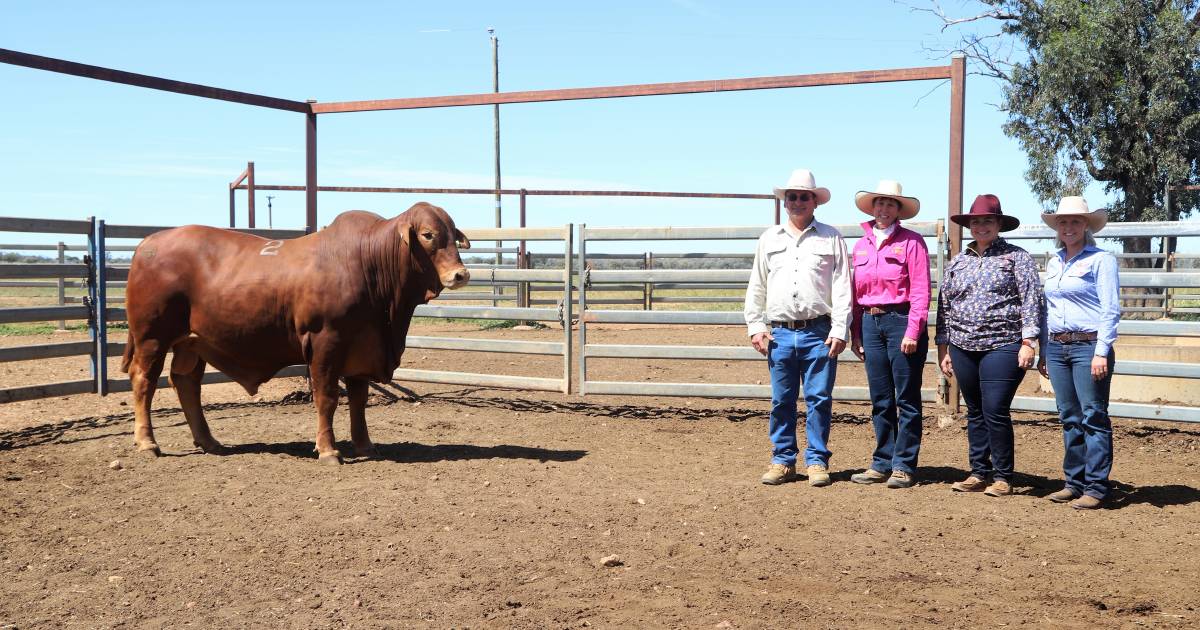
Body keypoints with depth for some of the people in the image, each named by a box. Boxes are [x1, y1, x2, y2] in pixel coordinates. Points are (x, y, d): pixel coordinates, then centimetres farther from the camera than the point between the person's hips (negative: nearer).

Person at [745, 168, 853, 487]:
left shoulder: (830, 237, 5)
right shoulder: (769, 239, 13)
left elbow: (842, 288, 1)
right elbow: (756, 287, 15)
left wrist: (839, 330, -6)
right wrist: (755, 326, 6)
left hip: (819, 333, -2)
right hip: (780, 333, 2)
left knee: (819, 399, 0)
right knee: (781, 401, 6)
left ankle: (816, 461, 10)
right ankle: (782, 460, 16)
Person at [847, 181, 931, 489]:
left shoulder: (911, 242, -4)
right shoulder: (861, 245, 12)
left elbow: (920, 291, -9)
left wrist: (912, 331, -16)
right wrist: (855, 333, 10)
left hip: (901, 321, -5)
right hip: (871, 324, 5)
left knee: (906, 399, 1)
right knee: (880, 400, 11)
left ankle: (904, 466, 9)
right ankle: (882, 463, 19)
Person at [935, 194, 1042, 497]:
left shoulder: (1017, 257, 2)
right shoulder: (957, 263, 14)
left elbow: (1031, 301, -3)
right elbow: (944, 307, 17)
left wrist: (1027, 342, -11)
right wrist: (943, 348, 13)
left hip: (1002, 346, -5)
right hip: (962, 348, 5)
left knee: (995, 412, -8)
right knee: (975, 413, 10)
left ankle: (1003, 477, 4)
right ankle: (979, 472, 18)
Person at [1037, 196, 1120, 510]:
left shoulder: (1101, 260, -4)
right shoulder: (1053, 263, 15)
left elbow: (1111, 310, -10)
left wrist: (1101, 353, -17)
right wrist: (1044, 352, 17)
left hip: (1088, 346, -6)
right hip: (1057, 347, 6)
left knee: (1093, 418, -4)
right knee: (1069, 419, 10)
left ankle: (1096, 487, 1)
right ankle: (1074, 482, 18)